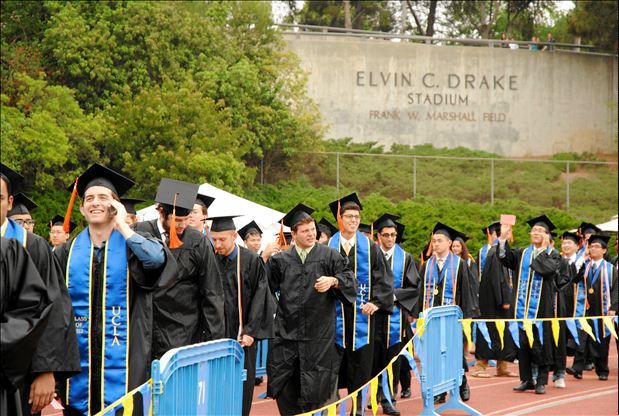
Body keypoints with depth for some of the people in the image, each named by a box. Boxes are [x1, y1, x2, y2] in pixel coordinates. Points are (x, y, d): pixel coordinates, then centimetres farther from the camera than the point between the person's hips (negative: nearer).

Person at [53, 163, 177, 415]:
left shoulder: (132, 244, 2)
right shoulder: (69, 252, 8)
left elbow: (158, 260, -22)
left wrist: (122, 226, -12)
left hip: (122, 359, -2)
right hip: (78, 356, 3)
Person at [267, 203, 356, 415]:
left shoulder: (329, 256, 1)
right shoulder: (281, 260, 8)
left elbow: (349, 278, -2)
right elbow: (267, 285, 7)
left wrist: (333, 281, -21)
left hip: (319, 332, -2)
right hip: (287, 331, 2)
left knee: (315, 385, 0)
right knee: (283, 382, 3)